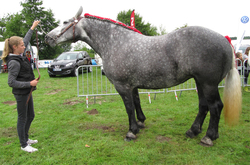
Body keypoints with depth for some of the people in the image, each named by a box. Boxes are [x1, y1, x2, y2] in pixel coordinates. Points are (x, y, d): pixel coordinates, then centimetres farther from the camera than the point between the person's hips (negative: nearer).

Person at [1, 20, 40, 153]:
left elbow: (26, 41, 20)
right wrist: (29, 83, -25)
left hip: (27, 91, 9)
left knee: (30, 116, 19)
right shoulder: (14, 62, -21)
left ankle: (26, 138, 37)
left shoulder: (20, 55, 4)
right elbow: (11, 82, -23)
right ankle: (23, 145, 17)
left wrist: (32, 28, 25)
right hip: (20, 93, -9)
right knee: (22, 118, 3)